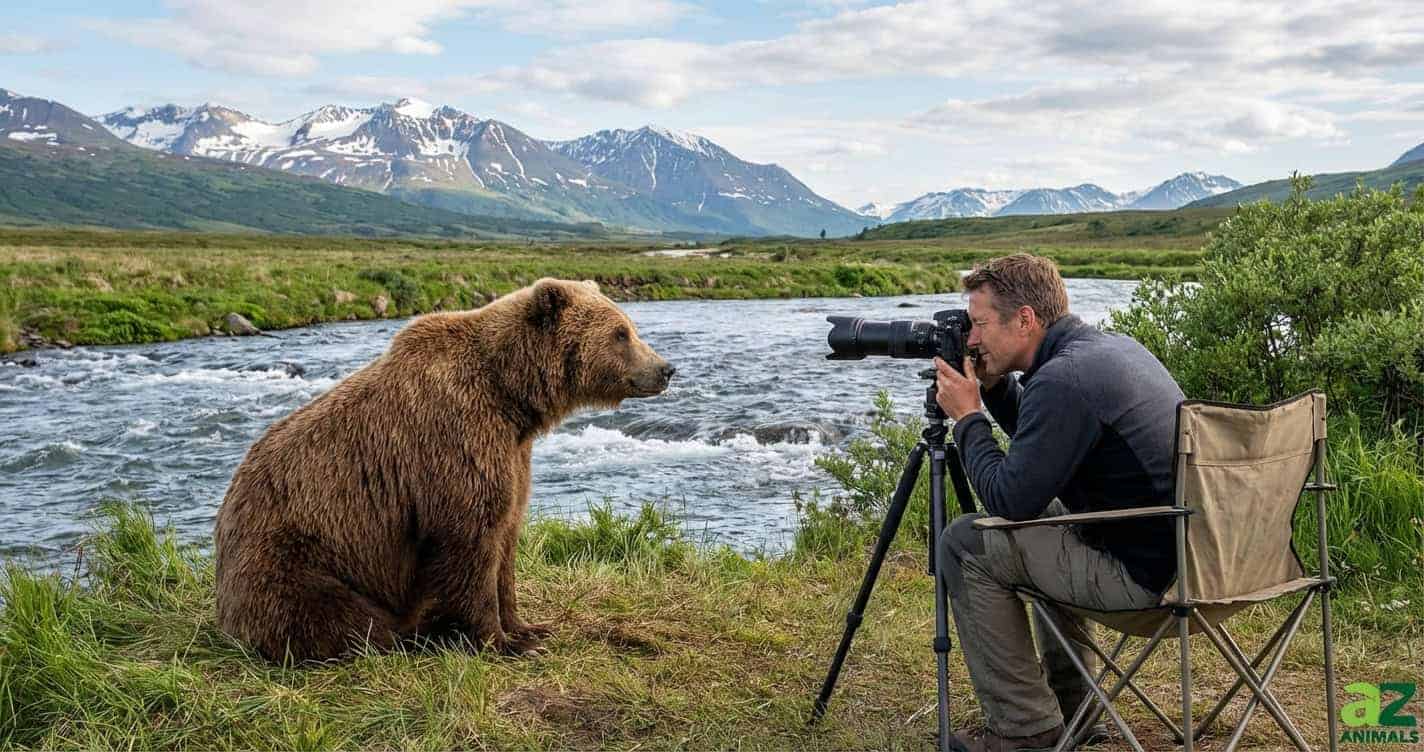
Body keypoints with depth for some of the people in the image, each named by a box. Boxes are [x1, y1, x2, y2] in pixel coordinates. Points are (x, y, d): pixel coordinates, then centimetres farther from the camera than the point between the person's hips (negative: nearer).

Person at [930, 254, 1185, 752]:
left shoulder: (1063, 379, -20)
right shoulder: (1116, 347, 10)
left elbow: (1009, 499, -18)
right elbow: (1041, 446, 24)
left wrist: (967, 416, -5)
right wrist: (996, 387, 11)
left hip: (1146, 575, -10)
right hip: (1188, 553, 10)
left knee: (964, 544, -2)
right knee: (1045, 514, 31)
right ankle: (1071, 700, 33)